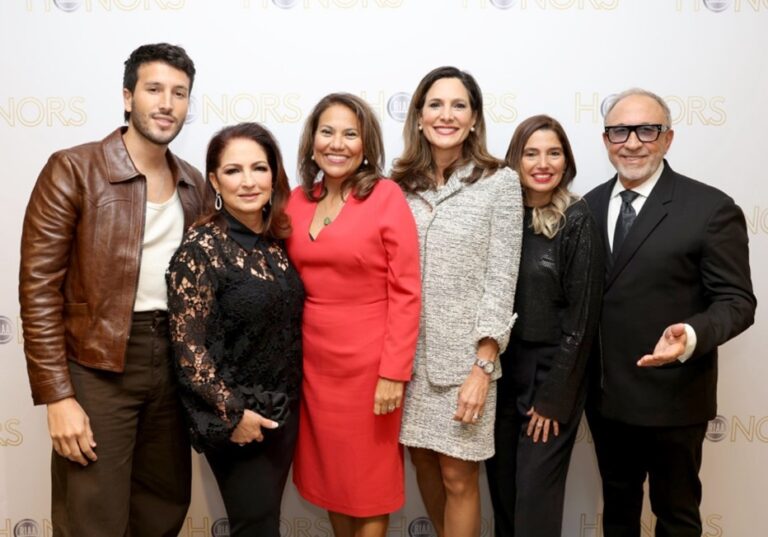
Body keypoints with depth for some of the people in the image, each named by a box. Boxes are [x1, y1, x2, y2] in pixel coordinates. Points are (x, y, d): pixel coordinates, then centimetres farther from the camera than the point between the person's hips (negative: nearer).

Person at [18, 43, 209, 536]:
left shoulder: (195, 185, 8)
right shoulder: (73, 170, -9)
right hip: (98, 366, -5)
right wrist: (58, 396, -15)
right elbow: (39, 287, -11)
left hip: (172, 361, 5)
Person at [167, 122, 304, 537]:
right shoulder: (202, 247, -16)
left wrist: (286, 402, 8)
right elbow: (188, 344, -17)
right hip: (235, 418, -6)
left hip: (283, 409, 6)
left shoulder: (277, 239, 3)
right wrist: (232, 412, -17)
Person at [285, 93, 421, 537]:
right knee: (328, 472, 19)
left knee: (369, 478, 12)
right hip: (313, 362, 5)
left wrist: (394, 372, -15)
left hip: (369, 363, -4)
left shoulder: (387, 197, -10)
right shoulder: (297, 201, 4)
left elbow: (406, 293, -12)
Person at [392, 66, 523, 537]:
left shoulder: (500, 182, -6)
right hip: (409, 351, 4)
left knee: (458, 475, 5)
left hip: (465, 353, -4)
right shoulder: (401, 183, 4)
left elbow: (501, 279, -9)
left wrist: (482, 367, -13)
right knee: (423, 459, 16)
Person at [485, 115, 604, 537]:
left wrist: (553, 396, -11)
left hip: (551, 373, -4)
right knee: (501, 483, 14)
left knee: (536, 494, 4)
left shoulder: (577, 221, -10)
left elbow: (582, 315, -11)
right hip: (502, 370, 5)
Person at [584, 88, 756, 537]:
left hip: (672, 397, -4)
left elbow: (737, 300, -13)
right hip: (604, 394, 5)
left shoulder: (711, 209, -11)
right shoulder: (590, 206, 5)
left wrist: (691, 336, -32)